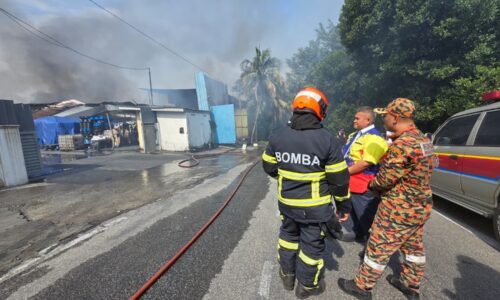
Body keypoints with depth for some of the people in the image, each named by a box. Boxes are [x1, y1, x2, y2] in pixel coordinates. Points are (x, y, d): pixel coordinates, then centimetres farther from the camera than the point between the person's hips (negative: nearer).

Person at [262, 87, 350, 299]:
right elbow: (339, 179, -11)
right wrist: (343, 203, 6)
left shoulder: (277, 136, -6)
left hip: (286, 202, 4)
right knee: (311, 244, 17)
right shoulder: (327, 140, -17)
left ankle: (287, 276, 46)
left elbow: (269, 167, 4)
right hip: (315, 206, -3)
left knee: (288, 236, 26)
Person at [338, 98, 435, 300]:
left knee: (379, 249, 5)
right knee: (414, 247, 22)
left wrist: (371, 185, -1)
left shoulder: (402, 144, -26)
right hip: (420, 207, 9)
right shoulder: (423, 140, 5)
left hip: (399, 209, -9)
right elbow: (428, 168, 14)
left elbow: (385, 179, -23)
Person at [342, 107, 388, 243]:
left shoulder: (373, 138, -18)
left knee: (367, 219, 6)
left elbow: (366, 162, -26)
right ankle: (359, 235, 44)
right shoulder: (354, 135, 12)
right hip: (351, 184, 10)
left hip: (363, 187, -10)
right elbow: (346, 155, 21)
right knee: (354, 214, 25)